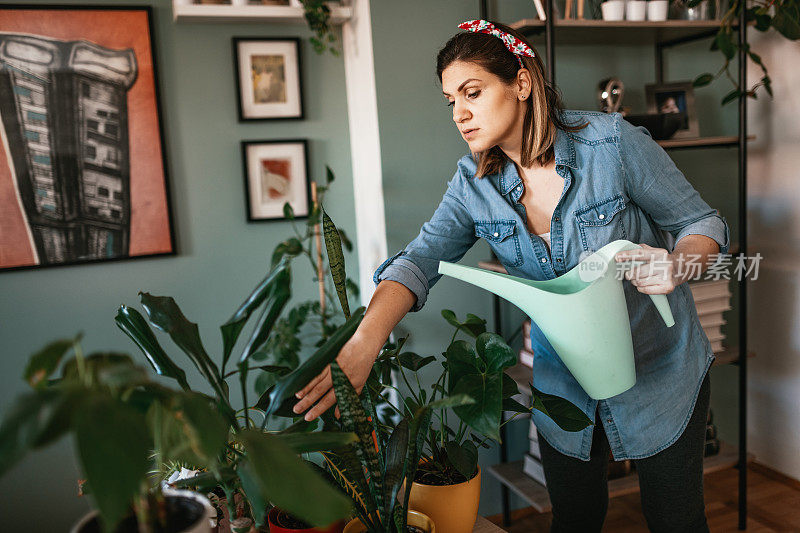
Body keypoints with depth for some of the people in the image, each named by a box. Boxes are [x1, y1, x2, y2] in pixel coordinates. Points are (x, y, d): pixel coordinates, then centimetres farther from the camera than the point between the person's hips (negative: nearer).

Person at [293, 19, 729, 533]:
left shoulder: (612, 143, -20)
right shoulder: (474, 183, -9)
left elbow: (702, 222, -9)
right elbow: (421, 259, -22)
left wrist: (677, 263, -33)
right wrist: (362, 345, -38)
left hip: (659, 372, -2)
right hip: (563, 382, 3)